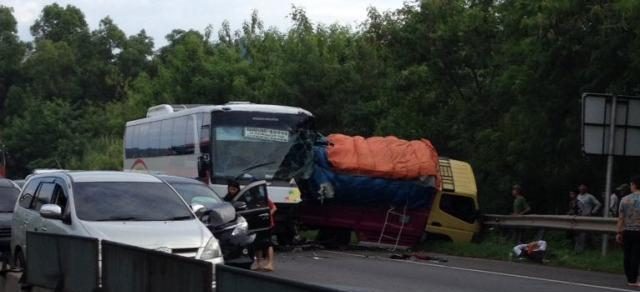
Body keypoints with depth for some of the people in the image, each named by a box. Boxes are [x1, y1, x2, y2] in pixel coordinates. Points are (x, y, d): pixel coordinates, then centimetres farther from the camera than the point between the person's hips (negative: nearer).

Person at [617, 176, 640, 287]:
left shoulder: (624, 200, 1)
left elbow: (620, 218, 3)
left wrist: (619, 233, 10)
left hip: (627, 232, 3)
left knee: (627, 256, 11)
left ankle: (629, 278, 17)